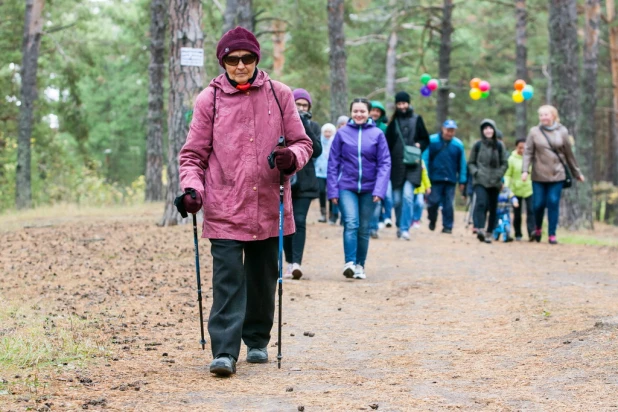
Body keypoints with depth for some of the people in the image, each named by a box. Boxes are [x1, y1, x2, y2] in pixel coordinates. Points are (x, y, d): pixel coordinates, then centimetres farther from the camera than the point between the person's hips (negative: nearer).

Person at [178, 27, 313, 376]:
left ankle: (257, 341, 31)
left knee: (264, 279, 13)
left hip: (268, 208, 2)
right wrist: (192, 189, -12)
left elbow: (302, 142, 9)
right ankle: (225, 352, -10)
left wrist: (292, 157, -14)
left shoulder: (279, 95, 4)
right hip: (225, 210, -2)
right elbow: (193, 154, 5)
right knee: (228, 281, -10)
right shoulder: (210, 99, 1)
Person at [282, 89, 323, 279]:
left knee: (299, 221, -11)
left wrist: (305, 128, -13)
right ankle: (290, 262, 15)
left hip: (304, 182, 0)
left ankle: (297, 263, -19)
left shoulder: (313, 126, 9)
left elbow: (317, 151, -5)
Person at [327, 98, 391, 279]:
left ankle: (360, 266, 18)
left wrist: (379, 189, -13)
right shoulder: (342, 133, -1)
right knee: (351, 224, -17)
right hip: (346, 187, -1)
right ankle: (349, 263, -22)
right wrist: (333, 190, -4)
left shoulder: (377, 134, -1)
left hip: (369, 188, 1)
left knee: (364, 228, 8)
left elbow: (384, 163, -3)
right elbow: (333, 163, 1)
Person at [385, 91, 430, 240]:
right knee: (397, 199, 5)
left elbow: (426, 140, 11)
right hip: (396, 165, 2)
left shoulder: (416, 119, 5)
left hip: (412, 165, -2)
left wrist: (419, 145, -9)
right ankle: (400, 225, 25)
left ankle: (405, 228, -14)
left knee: (407, 195, -16)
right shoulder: (393, 121, 8)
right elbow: (387, 143, 10)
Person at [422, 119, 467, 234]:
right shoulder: (431, 141, -1)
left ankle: (447, 226, 7)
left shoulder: (458, 144, 4)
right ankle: (432, 220, 24)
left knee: (448, 205, -1)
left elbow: (462, 164, 7)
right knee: (433, 202, -2)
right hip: (435, 179, -1)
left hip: (450, 181, 1)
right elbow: (425, 159, -1)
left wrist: (462, 181, 5)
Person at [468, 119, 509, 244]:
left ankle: (489, 233, 12)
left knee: (492, 208, 4)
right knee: (481, 203, -22)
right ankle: (480, 229, -32)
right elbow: (471, 163, 11)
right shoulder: (478, 145, 5)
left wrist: (498, 175, -4)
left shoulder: (499, 146, 6)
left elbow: (504, 163, 9)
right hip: (480, 182, -2)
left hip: (495, 182, 2)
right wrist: (475, 172, -6)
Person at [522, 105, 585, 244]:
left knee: (553, 203, -4)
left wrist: (577, 173, 13)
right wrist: (525, 170, -14)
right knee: (538, 204, 0)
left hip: (557, 175, 0)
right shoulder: (534, 132, 1)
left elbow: (569, 154, 9)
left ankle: (552, 234, 3)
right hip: (539, 175, 0)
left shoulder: (562, 131, 4)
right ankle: (538, 228, 27)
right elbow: (528, 152, -1)